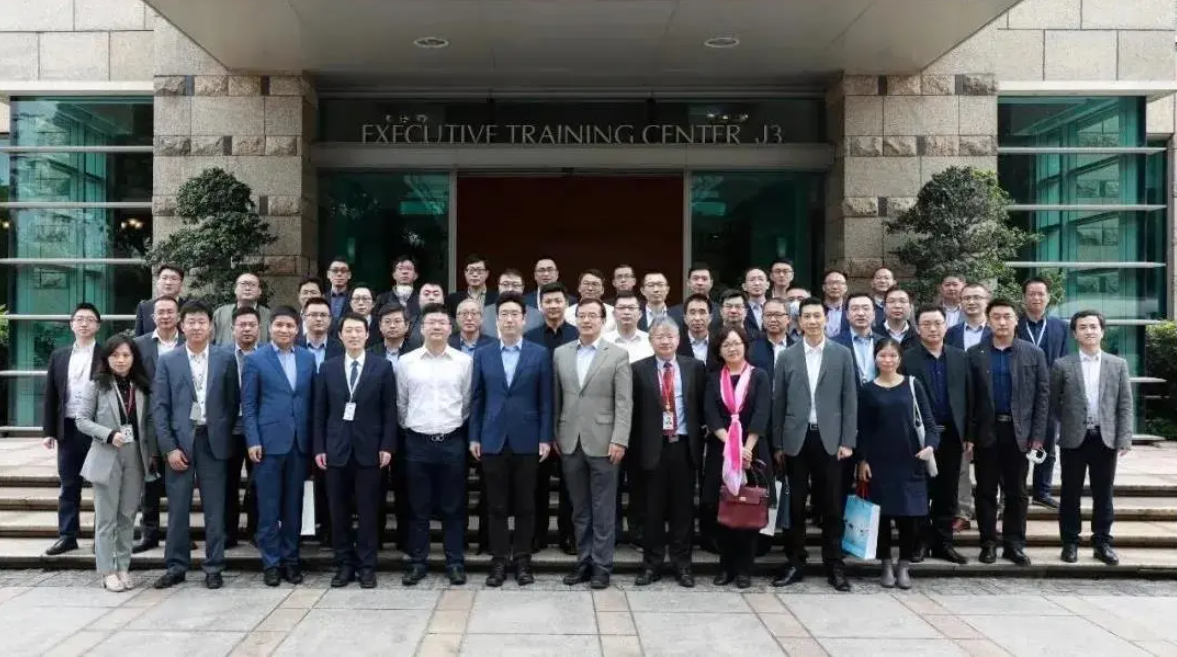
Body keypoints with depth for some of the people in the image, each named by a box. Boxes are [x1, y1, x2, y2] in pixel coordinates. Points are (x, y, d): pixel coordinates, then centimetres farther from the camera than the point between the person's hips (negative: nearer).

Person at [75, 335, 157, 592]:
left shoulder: (141, 387, 7)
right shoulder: (96, 385, -3)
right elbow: (82, 420, -4)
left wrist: (152, 454, 4)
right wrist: (109, 434, -18)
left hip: (136, 458, 3)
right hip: (106, 458, -3)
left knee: (128, 516, 8)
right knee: (106, 517, 2)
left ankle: (123, 568, 16)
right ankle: (108, 571, 8)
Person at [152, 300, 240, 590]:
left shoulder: (226, 359, 4)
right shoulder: (167, 361, 4)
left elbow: (233, 402, 7)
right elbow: (159, 407, 1)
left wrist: (224, 435, 1)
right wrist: (169, 447, -6)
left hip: (213, 441, 0)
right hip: (180, 441, 0)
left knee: (214, 508, 4)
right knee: (177, 508, 4)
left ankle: (213, 567, 13)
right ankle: (176, 566, 16)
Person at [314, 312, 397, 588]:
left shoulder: (382, 367, 1)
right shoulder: (327, 368, 7)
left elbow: (389, 410, 0)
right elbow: (320, 412, 7)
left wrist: (387, 446, -7)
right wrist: (319, 447, 0)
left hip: (369, 448, -2)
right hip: (336, 448, 2)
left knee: (367, 511, 3)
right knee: (339, 511, 6)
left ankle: (366, 566, 12)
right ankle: (344, 564, 17)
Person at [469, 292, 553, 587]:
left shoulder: (540, 354, 2)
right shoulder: (482, 355, 6)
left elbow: (545, 400, 0)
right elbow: (476, 398, 7)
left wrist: (545, 438, -5)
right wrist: (474, 436, 2)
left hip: (526, 440, -1)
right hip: (493, 440, 1)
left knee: (525, 505, 6)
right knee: (496, 505, 6)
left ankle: (523, 560, 17)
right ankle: (499, 561, 15)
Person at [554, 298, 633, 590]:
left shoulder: (618, 355, -2)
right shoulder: (560, 353, 8)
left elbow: (624, 402, -6)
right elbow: (556, 398, 11)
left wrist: (619, 440, -13)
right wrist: (554, 435, 7)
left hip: (602, 442, -3)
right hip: (570, 442, 3)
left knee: (603, 509, 3)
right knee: (579, 509, 11)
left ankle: (602, 565, 12)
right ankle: (583, 561, 21)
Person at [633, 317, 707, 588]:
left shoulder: (695, 367, 5)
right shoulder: (639, 369, 1)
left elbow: (702, 407, 6)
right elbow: (632, 411, 0)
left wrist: (699, 441, 0)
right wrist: (635, 447, -4)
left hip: (684, 446, 1)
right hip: (653, 447, -1)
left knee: (683, 508, 7)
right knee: (652, 509, 6)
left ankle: (682, 564, 18)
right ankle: (651, 564, 16)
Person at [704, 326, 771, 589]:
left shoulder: (759, 376, 3)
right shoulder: (713, 379, 8)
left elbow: (761, 416, -8)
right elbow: (711, 416, -3)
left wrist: (746, 449, -18)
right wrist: (731, 445, -17)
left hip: (752, 450, -2)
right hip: (721, 451, 2)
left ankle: (744, 568, 12)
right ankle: (726, 566, 15)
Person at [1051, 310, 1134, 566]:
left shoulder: (1118, 364, 5)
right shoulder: (1062, 365, 0)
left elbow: (1125, 405, 3)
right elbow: (1053, 403, 6)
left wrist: (1124, 439, -4)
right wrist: (1070, 423, 4)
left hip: (1106, 439, 1)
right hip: (1074, 439, -1)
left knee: (1103, 495, 8)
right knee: (1071, 494, 6)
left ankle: (1103, 542, 18)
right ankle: (1070, 542, 15)